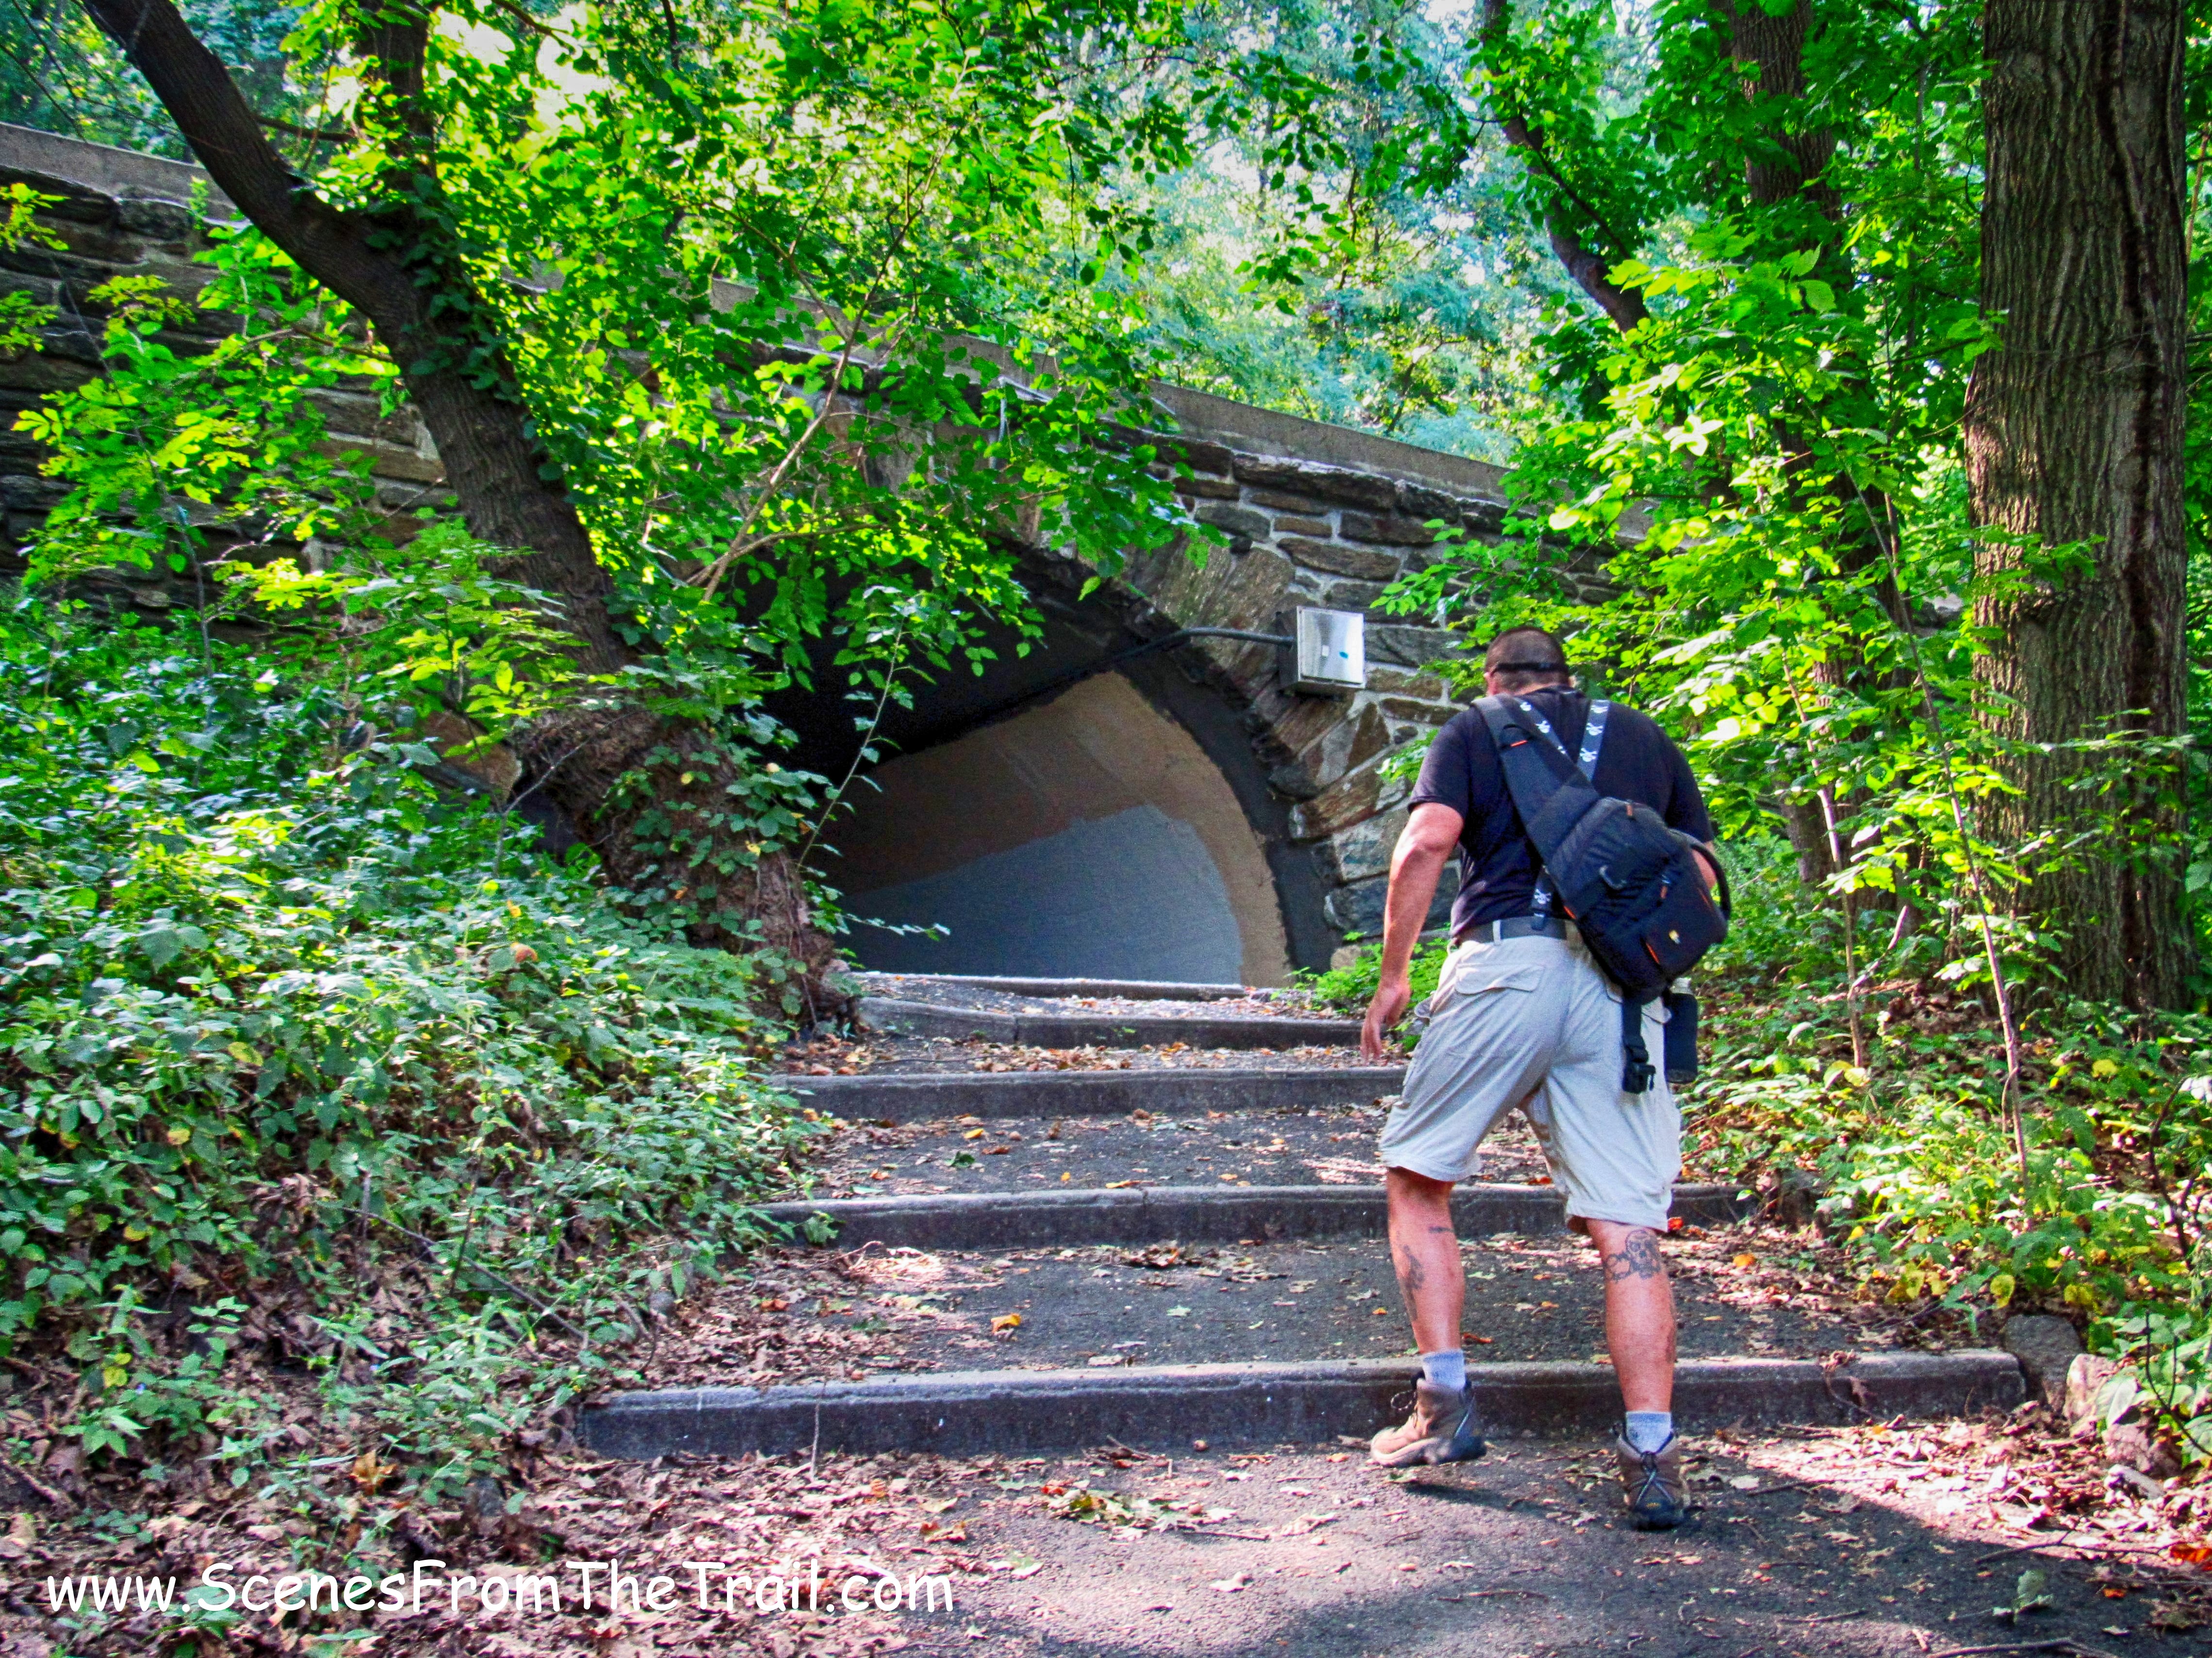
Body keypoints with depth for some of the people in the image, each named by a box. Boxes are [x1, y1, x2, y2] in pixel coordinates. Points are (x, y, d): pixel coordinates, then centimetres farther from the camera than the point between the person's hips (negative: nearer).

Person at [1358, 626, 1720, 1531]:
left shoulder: (1475, 730, 14)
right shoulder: (1646, 736, 24)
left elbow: (1426, 843, -4)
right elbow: (1701, 876, 18)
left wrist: (1392, 977, 1)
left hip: (1506, 966, -3)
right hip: (1624, 984, 3)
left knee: (1418, 1178, 12)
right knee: (1627, 1226, 1)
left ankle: (1444, 1404, 8)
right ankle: (1653, 1456, -5)